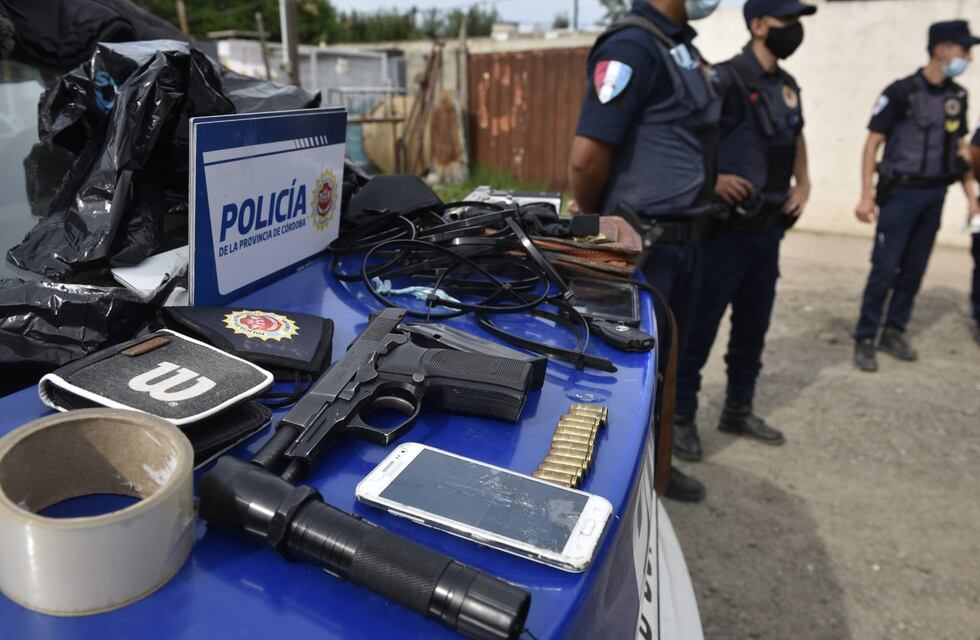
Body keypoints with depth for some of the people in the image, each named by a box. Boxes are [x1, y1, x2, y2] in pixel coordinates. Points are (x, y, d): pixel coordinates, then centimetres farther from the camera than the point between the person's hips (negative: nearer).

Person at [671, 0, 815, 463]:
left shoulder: (787, 85, 13)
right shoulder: (725, 79, -12)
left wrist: (802, 182, 16)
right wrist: (711, 180, -24)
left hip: (768, 229, 8)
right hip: (724, 227, -8)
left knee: (753, 326, 15)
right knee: (699, 327, -1)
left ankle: (738, 411, 30)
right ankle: (680, 417, 12)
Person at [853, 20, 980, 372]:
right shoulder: (901, 91, -9)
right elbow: (873, 142, -9)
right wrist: (866, 195, -15)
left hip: (935, 195, 6)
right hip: (902, 192, -6)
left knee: (914, 269, 9)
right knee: (885, 268, -6)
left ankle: (893, 332, 21)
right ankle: (865, 339, 2)